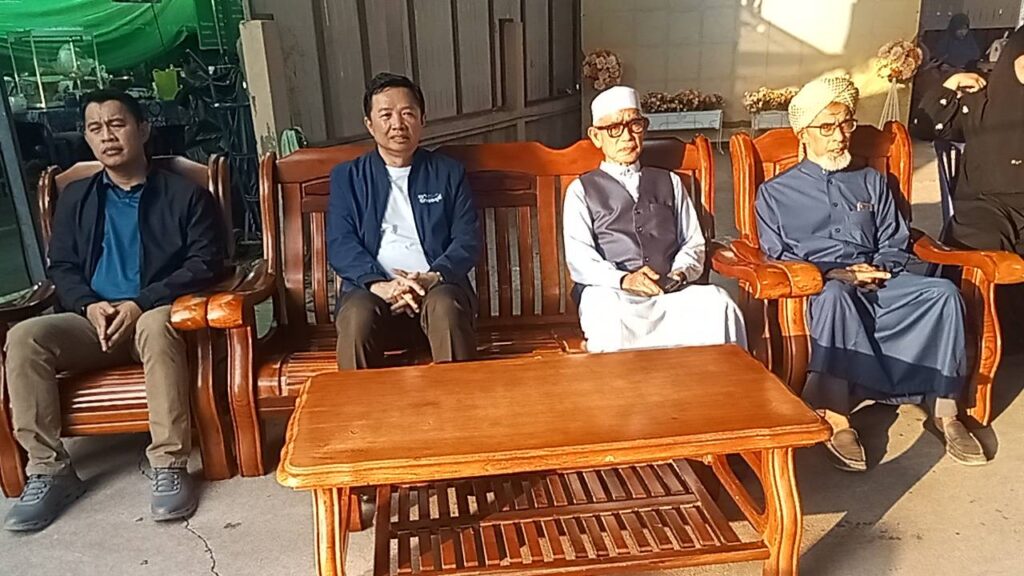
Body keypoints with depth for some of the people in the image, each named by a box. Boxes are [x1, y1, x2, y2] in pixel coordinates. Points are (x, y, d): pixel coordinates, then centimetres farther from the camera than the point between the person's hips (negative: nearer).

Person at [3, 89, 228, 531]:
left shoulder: (187, 195, 3)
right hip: (94, 319, 4)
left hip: (156, 315, -4)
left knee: (155, 326, -39)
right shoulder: (75, 197, 17)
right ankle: (48, 470, -14)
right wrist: (90, 305, -10)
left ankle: (170, 466, -31)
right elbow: (61, 267, 13)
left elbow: (206, 264, -6)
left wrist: (141, 303, -18)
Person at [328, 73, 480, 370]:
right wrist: (380, 284, -17)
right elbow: (340, 244, 2)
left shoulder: (449, 172, 15)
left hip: (438, 284, 0)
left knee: (446, 309, -34)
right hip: (373, 287, 0)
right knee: (357, 317, -33)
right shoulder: (347, 177, 15)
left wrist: (433, 278, -15)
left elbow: (468, 240, 6)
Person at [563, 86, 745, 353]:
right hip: (609, 292, -2)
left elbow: (693, 243, 20)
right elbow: (579, 259, 1)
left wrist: (681, 272, -4)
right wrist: (623, 279, -18)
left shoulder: (670, 182, 27)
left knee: (717, 304, -30)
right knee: (610, 315, -39)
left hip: (670, 291, 3)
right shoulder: (582, 190, 15)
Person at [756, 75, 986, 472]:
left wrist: (876, 270, -5)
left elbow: (896, 244, 18)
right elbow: (776, 257, 2)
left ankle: (946, 411, -18)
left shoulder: (872, 182, 23)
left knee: (943, 292, -24)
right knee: (835, 296, -39)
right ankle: (837, 420, -39)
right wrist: (832, 274, -12)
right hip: (817, 288, -4)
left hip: (876, 284, 4)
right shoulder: (775, 192, 12)